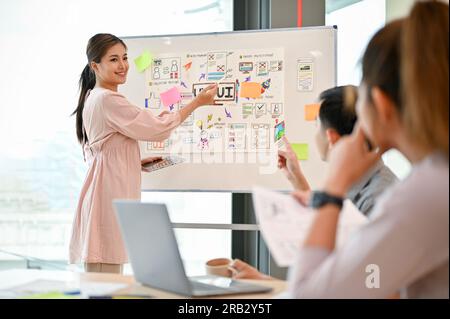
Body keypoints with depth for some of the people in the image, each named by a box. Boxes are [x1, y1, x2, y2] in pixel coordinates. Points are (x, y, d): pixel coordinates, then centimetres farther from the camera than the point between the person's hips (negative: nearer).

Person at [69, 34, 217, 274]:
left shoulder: (92, 98, 19)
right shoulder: (108, 100, -14)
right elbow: (157, 129, -11)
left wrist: (136, 162, 16)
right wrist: (197, 102, -3)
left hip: (110, 194, 11)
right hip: (108, 197, -11)